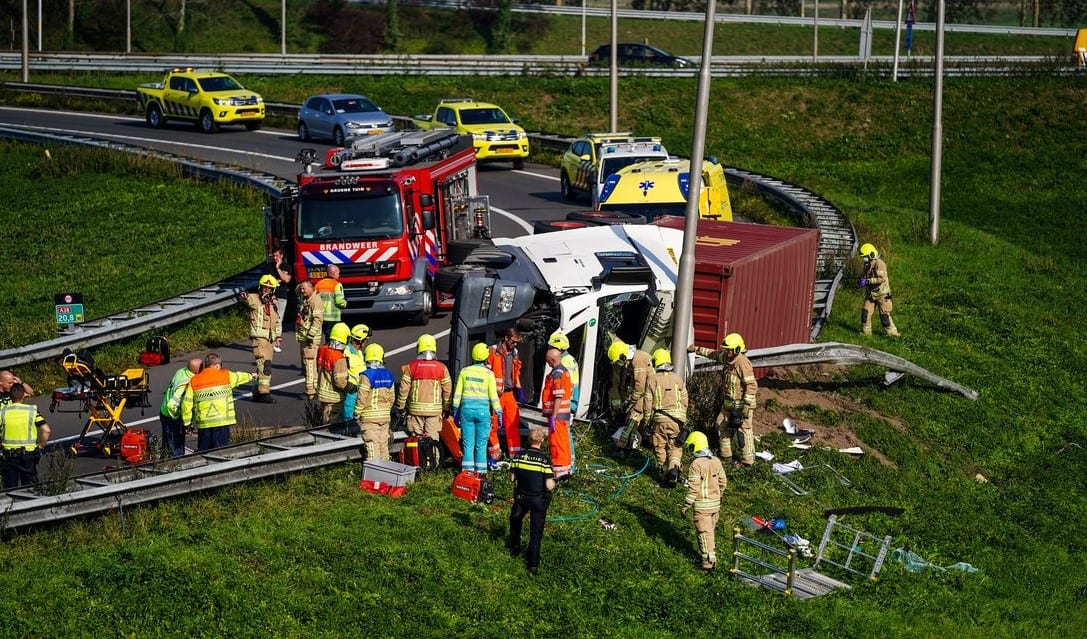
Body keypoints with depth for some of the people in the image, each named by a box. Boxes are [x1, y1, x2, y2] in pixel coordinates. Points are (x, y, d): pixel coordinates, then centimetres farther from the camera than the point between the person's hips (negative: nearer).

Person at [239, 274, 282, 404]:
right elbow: (246, 299, -19)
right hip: (259, 336, -8)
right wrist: (243, 297, -43)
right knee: (265, 364, -16)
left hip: (270, 338, 8)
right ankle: (264, 392, -17)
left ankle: (257, 392, 19)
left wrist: (278, 336, 22)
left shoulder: (273, 302, 15)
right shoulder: (254, 299, -4)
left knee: (264, 365, 11)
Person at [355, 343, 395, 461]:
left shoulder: (366, 376, -14)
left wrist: (357, 414, -5)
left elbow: (361, 398, -15)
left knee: (372, 444, -5)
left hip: (370, 416, -6)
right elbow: (392, 397, 10)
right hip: (385, 416, 6)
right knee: (383, 443, 13)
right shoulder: (388, 376, 6)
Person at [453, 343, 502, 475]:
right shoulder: (488, 374, -4)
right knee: (481, 444, 4)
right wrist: (499, 413, 6)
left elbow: (457, 393, 6)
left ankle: (467, 470, 1)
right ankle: (480, 471, 3)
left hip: (467, 409, 2)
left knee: (468, 443, 4)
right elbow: (493, 396, -2)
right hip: (483, 410, -2)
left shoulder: (465, 371, 2)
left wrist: (455, 410, 15)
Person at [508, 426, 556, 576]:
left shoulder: (519, 456, -10)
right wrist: (554, 482, 2)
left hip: (521, 496, 2)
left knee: (515, 520, 31)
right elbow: (549, 486, -20)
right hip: (539, 499, -2)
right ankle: (533, 563, 8)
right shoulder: (544, 459, -19)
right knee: (536, 531, 8)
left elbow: (512, 478, -3)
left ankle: (514, 548, 44)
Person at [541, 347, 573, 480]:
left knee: (556, 442, -3)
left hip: (557, 414, -10)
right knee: (564, 441, 17)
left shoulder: (556, 374, -18)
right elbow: (570, 391, 16)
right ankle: (567, 468, 25)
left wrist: (553, 416, -23)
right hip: (565, 413, 10)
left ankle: (559, 471, -1)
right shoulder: (565, 371, 11)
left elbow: (558, 398, -23)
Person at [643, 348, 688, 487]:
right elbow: (684, 400, 9)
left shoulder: (653, 379, -3)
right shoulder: (678, 379, 4)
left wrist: (647, 419, 10)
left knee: (661, 447, 10)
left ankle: (664, 474, 10)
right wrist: (683, 419, 19)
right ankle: (674, 467, -17)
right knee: (675, 446, 8)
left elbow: (648, 401, -2)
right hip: (677, 419, 2)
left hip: (660, 418, -2)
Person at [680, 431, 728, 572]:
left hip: (702, 505, -7)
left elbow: (693, 489, -19)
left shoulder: (696, 465, -19)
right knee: (711, 529, 22)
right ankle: (712, 550, 36)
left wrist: (686, 506, -12)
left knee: (704, 532, 1)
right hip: (715, 503, 7)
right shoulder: (716, 461, 2)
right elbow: (723, 482, 10)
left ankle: (709, 560, 2)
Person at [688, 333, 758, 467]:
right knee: (722, 425, 16)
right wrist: (697, 349, 28)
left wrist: (747, 406, -24)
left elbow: (751, 385, -24)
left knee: (744, 431, -5)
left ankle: (748, 460, 1)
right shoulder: (727, 358, 5)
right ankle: (725, 455, 26)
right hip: (729, 403, 10)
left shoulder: (743, 363, -22)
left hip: (741, 404, -10)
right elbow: (714, 354, 25)